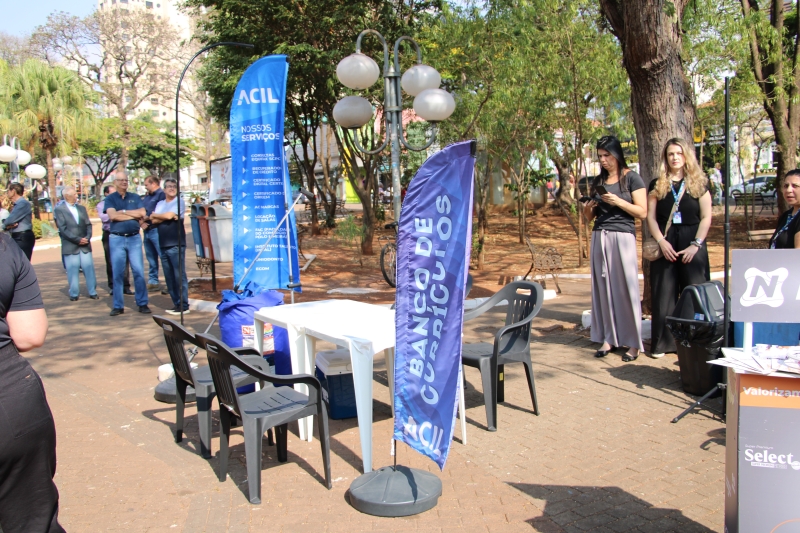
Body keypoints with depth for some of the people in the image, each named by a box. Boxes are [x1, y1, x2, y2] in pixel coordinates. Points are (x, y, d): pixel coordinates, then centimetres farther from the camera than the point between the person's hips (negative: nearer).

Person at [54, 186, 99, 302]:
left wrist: (87, 238, -6)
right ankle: (74, 294, 11)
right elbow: (62, 229, -8)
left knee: (89, 269, 3)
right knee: (72, 271, 1)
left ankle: (93, 292, 10)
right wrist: (77, 239, -12)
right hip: (70, 246, -4)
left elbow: (88, 225, 11)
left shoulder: (82, 208, 15)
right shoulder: (59, 209, -1)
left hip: (85, 245, 4)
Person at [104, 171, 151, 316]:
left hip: (134, 238, 1)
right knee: (117, 273, 2)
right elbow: (112, 216, -11)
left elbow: (142, 214, -5)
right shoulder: (110, 198, 5)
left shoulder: (135, 198, 11)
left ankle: (142, 304, 6)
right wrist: (133, 215, -8)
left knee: (138, 271, -1)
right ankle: (118, 306, 9)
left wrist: (123, 212, -7)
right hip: (116, 239, -1)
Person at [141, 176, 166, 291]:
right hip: (147, 231, 9)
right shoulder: (145, 198, 20)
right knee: (151, 259, 13)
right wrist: (141, 223, 0)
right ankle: (152, 282, 20)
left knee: (164, 258, -8)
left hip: (157, 230, -9)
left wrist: (147, 218, -7)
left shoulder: (161, 194, -6)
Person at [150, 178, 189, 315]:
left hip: (176, 245, -6)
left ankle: (184, 306, -2)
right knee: (169, 277, 8)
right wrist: (166, 217, -10)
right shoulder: (160, 204, 17)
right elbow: (154, 221, 5)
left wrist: (155, 215, 4)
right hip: (163, 245, 6)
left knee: (179, 275, -6)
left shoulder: (179, 201, 0)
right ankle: (176, 303, 16)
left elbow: (169, 215, -12)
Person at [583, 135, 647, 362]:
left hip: (622, 236, -5)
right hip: (599, 237, 5)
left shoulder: (631, 178, 0)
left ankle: (633, 343, 1)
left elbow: (642, 212, -6)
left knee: (626, 288, -6)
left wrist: (618, 201, -16)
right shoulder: (598, 180, 14)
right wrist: (588, 207, -3)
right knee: (603, 288, 3)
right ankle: (608, 338, 9)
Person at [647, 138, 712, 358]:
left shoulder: (699, 183, 6)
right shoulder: (657, 185, 9)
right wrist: (661, 242, -9)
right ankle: (662, 343, 8)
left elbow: (706, 218, 2)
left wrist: (696, 244, -10)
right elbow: (651, 217, 4)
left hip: (692, 244, -1)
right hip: (665, 244, 1)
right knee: (664, 295, 2)